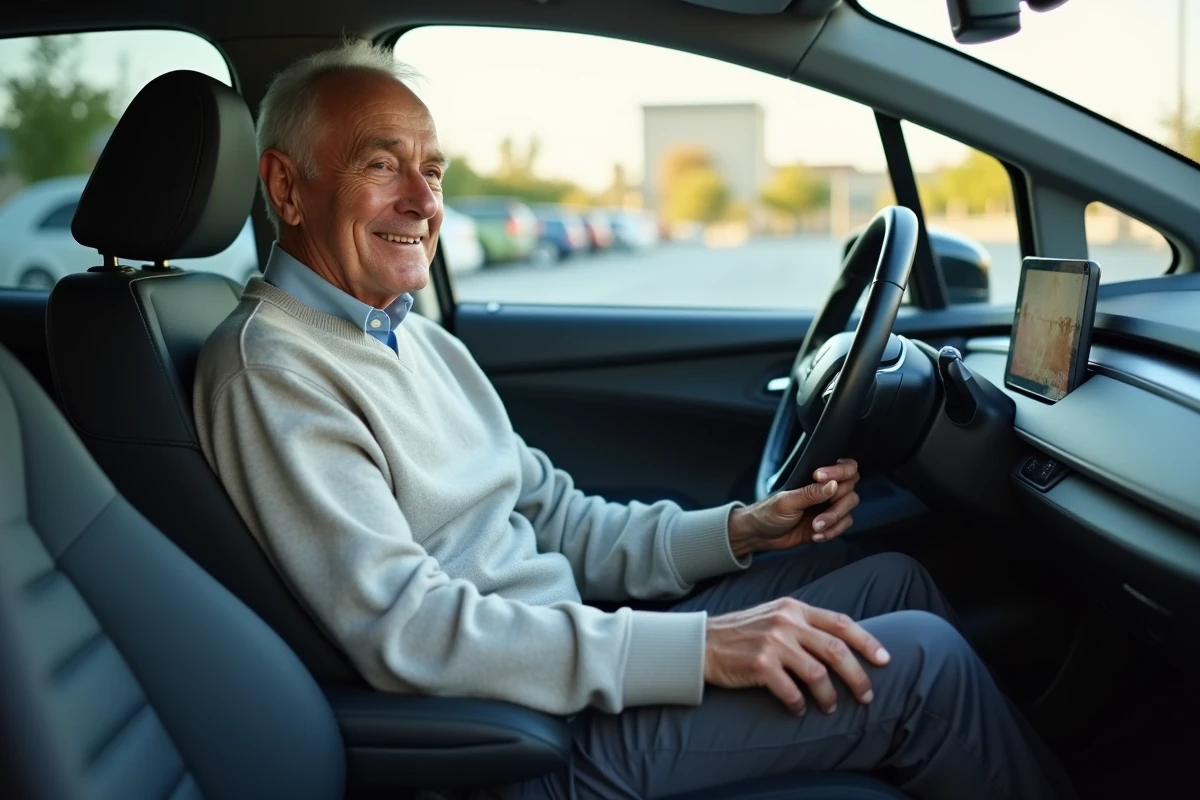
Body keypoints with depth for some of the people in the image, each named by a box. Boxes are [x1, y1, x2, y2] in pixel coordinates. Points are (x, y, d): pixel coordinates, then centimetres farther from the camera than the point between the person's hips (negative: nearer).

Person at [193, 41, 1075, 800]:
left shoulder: (422, 342, 13)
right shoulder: (271, 368, -16)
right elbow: (404, 629, -25)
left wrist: (735, 530, 0)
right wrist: (698, 646, -28)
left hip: (578, 654, 9)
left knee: (893, 579, 6)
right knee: (921, 661, -11)